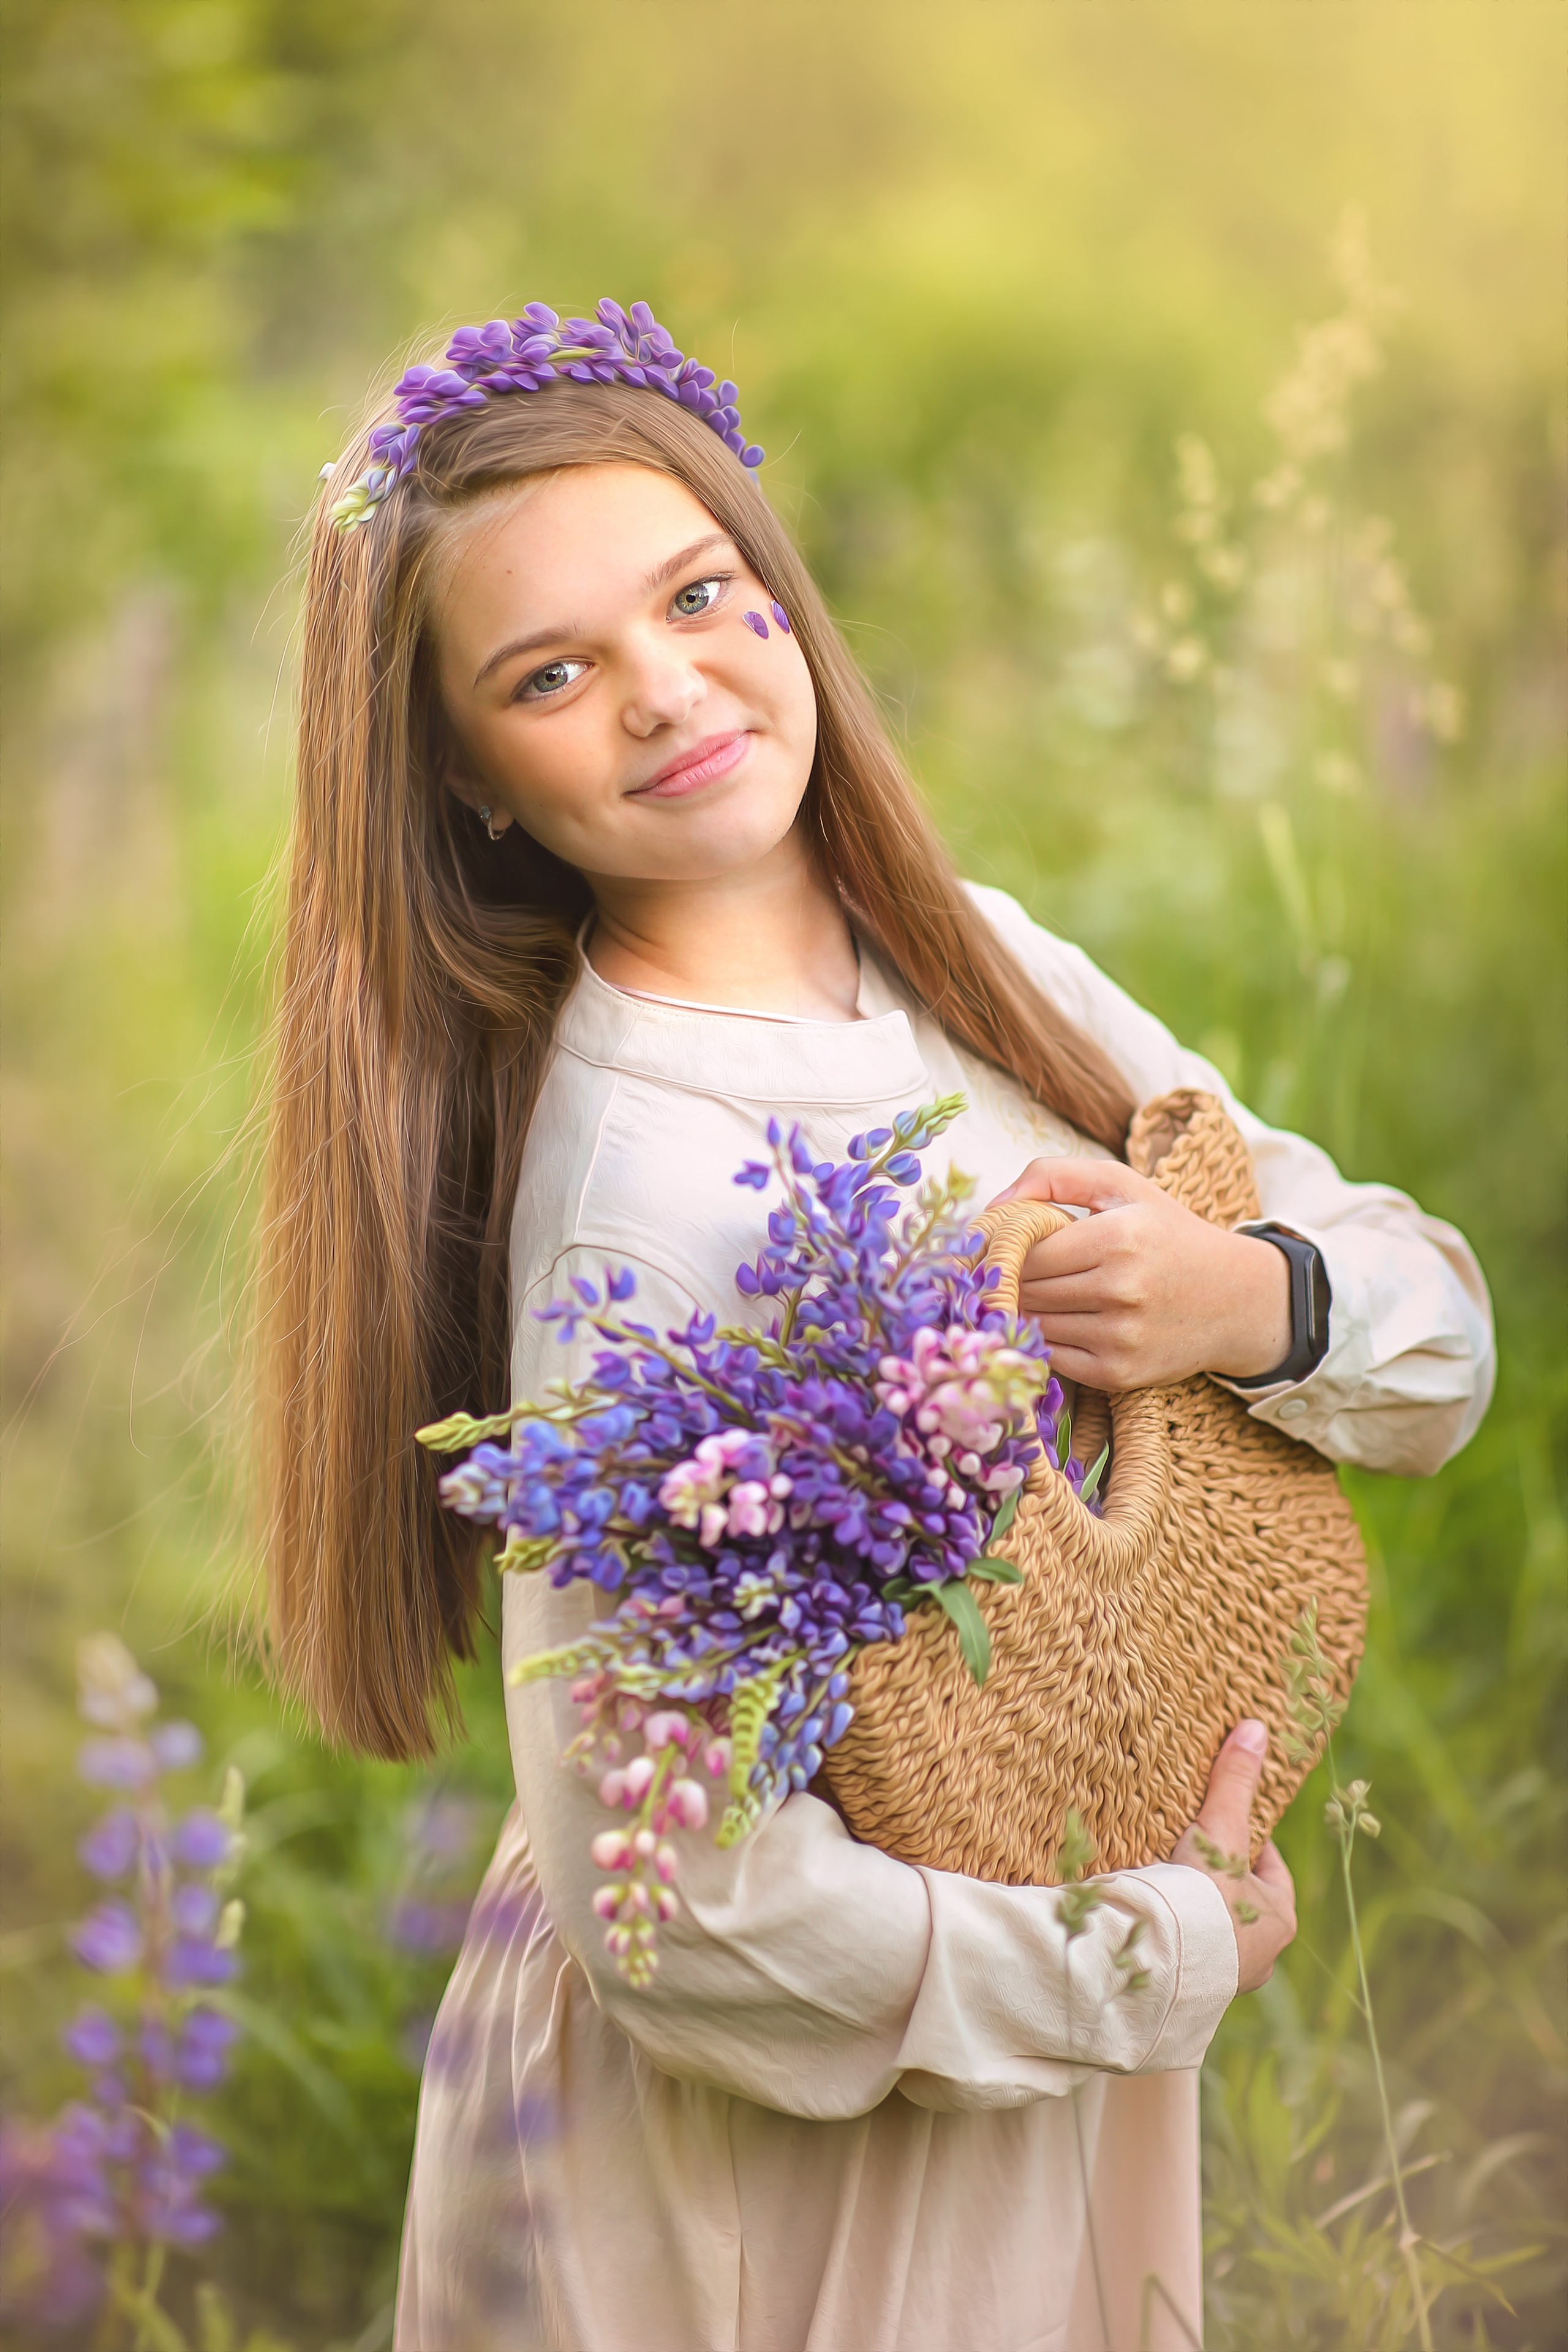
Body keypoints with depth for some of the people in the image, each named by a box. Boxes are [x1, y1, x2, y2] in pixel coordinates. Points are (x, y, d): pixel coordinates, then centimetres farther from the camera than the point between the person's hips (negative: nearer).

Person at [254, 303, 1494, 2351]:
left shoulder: (970, 959, -4)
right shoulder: (632, 1200, -26)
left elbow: (1440, 1325, 1)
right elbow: (683, 1906, -29)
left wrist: (1257, 1301, -21)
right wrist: (1173, 1949, -17)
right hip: (792, 2137, -6)